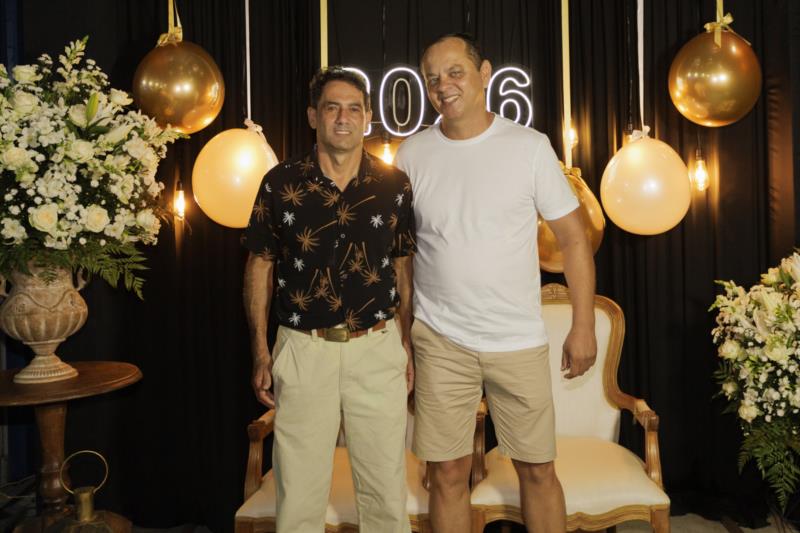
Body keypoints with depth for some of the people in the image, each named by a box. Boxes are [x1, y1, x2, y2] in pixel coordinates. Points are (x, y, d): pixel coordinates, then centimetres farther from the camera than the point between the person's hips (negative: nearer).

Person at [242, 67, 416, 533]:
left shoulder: (394, 184, 1)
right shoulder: (280, 184, -2)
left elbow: (403, 268, 7)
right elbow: (260, 266, 4)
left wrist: (408, 347, 5)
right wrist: (261, 351, 1)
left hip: (378, 346, 1)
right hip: (303, 349, 0)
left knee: (386, 486, 12)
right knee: (300, 488, 11)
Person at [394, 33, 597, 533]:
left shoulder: (529, 146, -3)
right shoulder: (412, 154, 2)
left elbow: (573, 236, 0)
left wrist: (583, 326, -3)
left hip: (519, 340, 0)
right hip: (440, 341, 1)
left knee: (537, 470, 11)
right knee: (448, 474, 8)